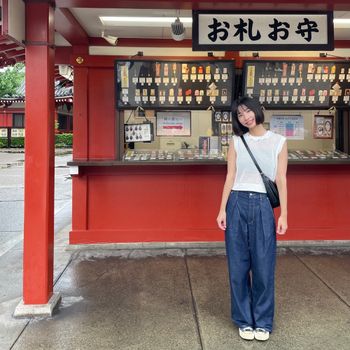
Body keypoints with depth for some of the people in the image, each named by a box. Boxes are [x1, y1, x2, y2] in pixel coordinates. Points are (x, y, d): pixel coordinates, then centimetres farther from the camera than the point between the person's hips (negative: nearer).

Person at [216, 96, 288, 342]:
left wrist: (283, 215, -4)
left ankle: (263, 321, 20)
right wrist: (222, 210, -2)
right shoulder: (236, 142, 7)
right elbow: (230, 178, 4)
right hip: (237, 204, 1)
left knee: (263, 266, 3)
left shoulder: (278, 142, 4)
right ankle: (244, 320, 22)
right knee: (239, 266, 6)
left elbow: (281, 180, 1)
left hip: (263, 206, -1)